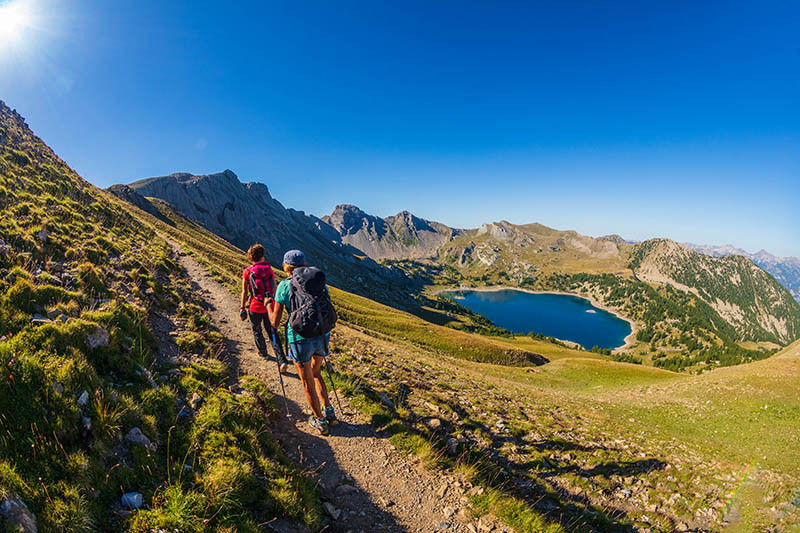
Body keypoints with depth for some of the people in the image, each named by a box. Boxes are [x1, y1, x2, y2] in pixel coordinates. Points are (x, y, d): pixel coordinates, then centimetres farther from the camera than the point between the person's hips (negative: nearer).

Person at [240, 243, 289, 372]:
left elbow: (244, 292, -6)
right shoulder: (269, 270, 1)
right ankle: (282, 360, -1)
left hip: (255, 307, -2)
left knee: (257, 331, 24)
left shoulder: (247, 272, -8)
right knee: (272, 333, 9)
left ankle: (263, 353, 41)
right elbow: (274, 290, 6)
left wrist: (242, 308, 3)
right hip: (269, 307, 2)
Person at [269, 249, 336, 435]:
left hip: (300, 339, -4)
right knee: (316, 373, 30)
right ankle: (329, 412, 29)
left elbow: (275, 322, -4)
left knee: (308, 383, 16)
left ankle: (320, 422, 31)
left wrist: (268, 305, 13)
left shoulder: (284, 286, -7)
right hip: (321, 336, 4)